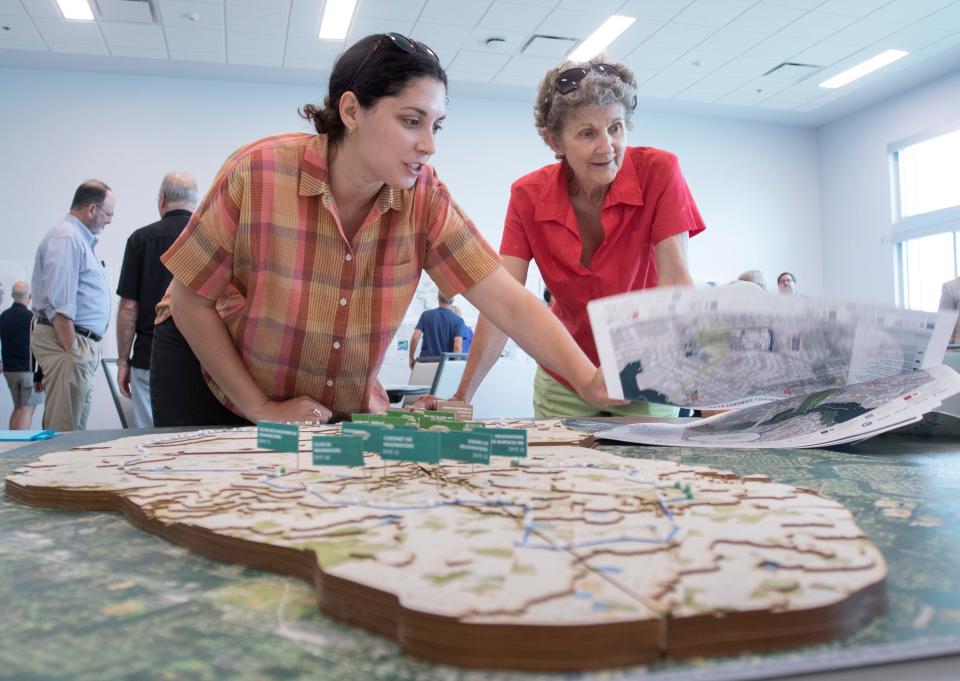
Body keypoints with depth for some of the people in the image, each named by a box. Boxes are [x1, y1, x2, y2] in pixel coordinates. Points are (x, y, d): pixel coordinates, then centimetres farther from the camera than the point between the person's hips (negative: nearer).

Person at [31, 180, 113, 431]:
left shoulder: (81, 238, 20)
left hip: (82, 343, 10)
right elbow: (58, 304, -19)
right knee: (64, 431, -10)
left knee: (77, 428, 12)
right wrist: (72, 349, -20)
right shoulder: (66, 238, -11)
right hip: (67, 343, -10)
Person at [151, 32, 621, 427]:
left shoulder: (425, 199, -18)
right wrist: (261, 409, -16)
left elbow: (509, 303, -23)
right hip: (213, 380, -1)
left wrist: (591, 382, -36)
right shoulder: (258, 174, -25)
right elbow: (192, 302, -15)